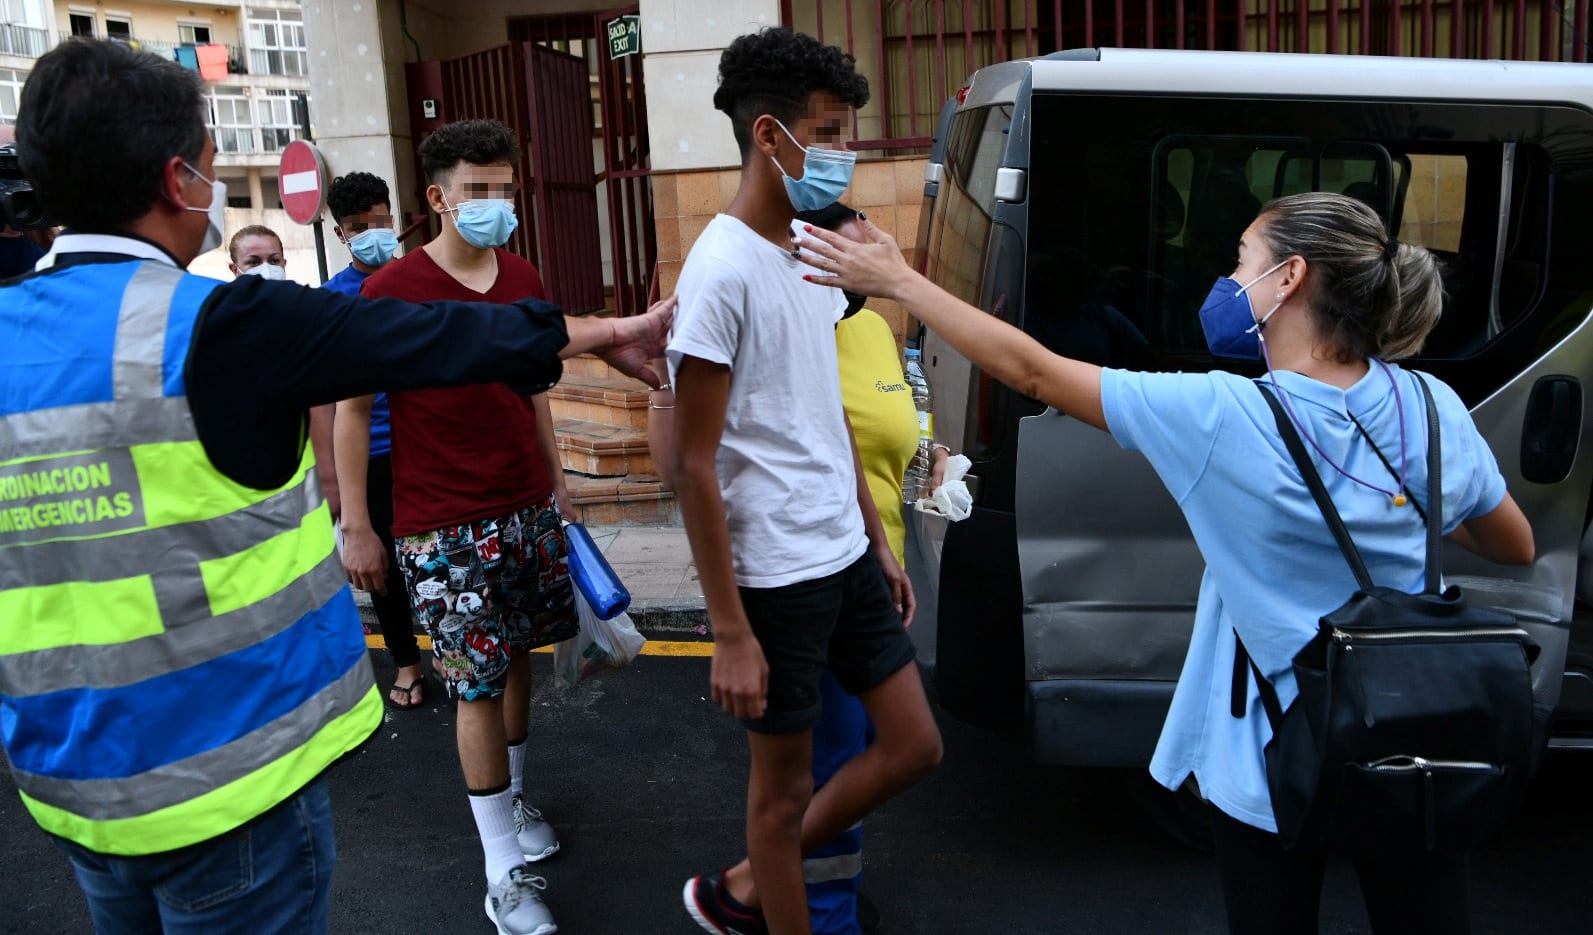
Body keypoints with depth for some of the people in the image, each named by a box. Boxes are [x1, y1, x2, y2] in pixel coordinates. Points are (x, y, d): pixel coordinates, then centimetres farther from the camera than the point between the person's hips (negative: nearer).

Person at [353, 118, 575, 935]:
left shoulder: (523, 280, 6)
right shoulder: (391, 291, -11)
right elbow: (352, 410, -6)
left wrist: (555, 482, 16)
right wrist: (355, 523, -7)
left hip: (529, 510, 5)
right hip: (445, 527, -5)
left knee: (517, 660, 14)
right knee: (478, 685, -1)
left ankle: (511, 798, 37)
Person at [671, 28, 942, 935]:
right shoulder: (723, 269, -18)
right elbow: (694, 463, -18)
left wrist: (879, 539, 16)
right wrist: (731, 634, -17)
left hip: (847, 555, 8)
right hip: (778, 573, -8)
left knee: (914, 746, 15)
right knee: (787, 784, 9)